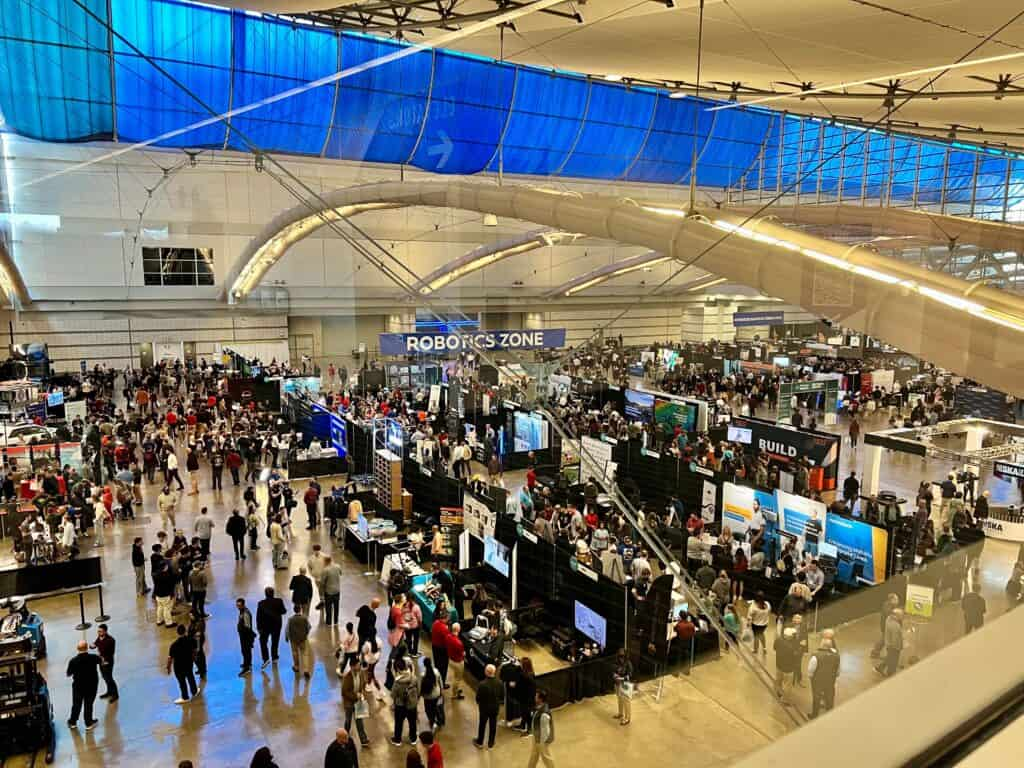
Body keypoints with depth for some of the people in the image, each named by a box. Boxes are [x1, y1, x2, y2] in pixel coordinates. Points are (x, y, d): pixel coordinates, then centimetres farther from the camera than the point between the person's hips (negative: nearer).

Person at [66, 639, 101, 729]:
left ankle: (72, 722, 38)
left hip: (78, 686, 0)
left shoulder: (73, 660, -21)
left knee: (76, 704, 21)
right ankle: (89, 724, 27)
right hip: (92, 686, 0)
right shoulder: (93, 657, -19)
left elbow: (68, 674, -7)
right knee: (88, 705, 15)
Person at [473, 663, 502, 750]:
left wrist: (478, 702, 3)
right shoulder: (499, 683, -20)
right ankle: (491, 744, 35)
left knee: (482, 725, 20)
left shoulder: (482, 684, -30)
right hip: (495, 707, 2)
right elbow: (502, 696, -7)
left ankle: (480, 742, 37)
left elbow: (478, 698, -19)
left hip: (484, 708, -2)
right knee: (493, 725, 20)